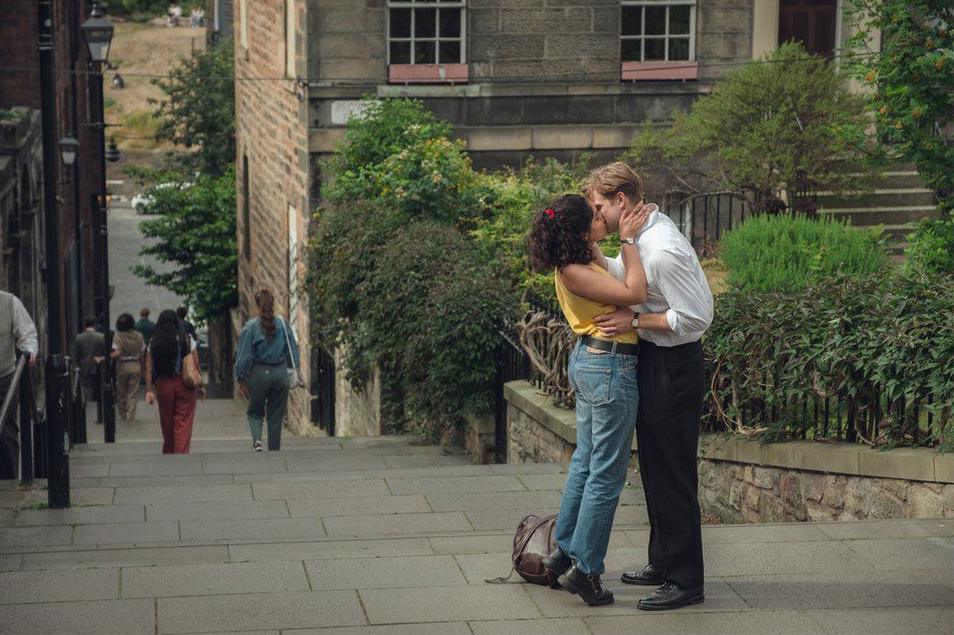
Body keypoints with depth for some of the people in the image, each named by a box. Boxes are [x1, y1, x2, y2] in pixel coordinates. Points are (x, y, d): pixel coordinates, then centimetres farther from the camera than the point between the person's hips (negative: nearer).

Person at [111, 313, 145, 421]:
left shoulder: (117, 336, -11)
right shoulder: (138, 336, -2)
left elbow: (116, 353, -22)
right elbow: (142, 353, 3)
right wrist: (142, 369, 12)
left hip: (122, 366, -2)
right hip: (135, 366, 2)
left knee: (121, 392, 15)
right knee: (132, 394, 6)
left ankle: (123, 414, 22)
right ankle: (130, 415, 2)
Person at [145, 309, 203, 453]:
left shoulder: (153, 343, 1)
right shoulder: (187, 340, -4)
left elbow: (149, 368, -4)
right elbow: (196, 365, -5)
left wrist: (149, 390, -3)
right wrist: (199, 386, 3)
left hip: (163, 385, 2)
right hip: (185, 385, -2)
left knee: (167, 424, 15)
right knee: (183, 424, -2)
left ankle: (168, 454, 27)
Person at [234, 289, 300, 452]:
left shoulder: (251, 326, -7)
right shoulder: (283, 324, 0)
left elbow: (243, 356, -6)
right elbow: (293, 353, 5)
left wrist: (241, 380, 1)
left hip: (258, 373, -2)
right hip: (280, 374, 2)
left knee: (255, 412, 14)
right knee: (276, 416, 11)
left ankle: (257, 440, -12)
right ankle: (274, 450, 11)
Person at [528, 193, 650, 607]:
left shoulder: (579, 262, 6)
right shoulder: (574, 273, -23)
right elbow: (634, 293, -26)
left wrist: (627, 233, 14)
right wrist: (628, 240, -18)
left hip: (588, 361, 10)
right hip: (610, 368, -10)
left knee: (586, 461, 20)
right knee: (607, 473, -1)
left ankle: (565, 551, 31)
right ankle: (585, 569, 5)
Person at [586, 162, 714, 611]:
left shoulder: (662, 252, -26)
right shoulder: (645, 233, 4)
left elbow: (696, 316, -25)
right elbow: (621, 278, 19)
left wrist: (636, 321, -19)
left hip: (673, 367, -10)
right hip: (653, 360, 10)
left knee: (673, 474, -3)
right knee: (655, 467, 19)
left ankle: (685, 581, 6)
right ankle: (663, 563, 32)